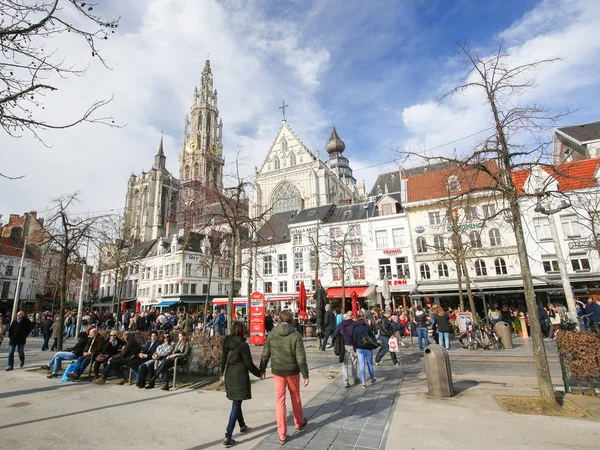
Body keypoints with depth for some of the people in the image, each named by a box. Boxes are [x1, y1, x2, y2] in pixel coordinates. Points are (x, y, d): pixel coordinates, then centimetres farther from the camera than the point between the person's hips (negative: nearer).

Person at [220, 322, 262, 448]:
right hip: (240, 376, -7)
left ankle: (242, 426, 40)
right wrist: (259, 373, 4)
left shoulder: (226, 343, 1)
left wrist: (223, 372, 25)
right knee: (236, 405, 0)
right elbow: (249, 364, -11)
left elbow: (223, 359, 10)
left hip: (229, 376, 7)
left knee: (236, 402, 22)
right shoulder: (243, 345, -16)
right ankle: (227, 437, 0)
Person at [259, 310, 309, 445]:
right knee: (295, 396, 21)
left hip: (277, 371, 1)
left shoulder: (271, 334, -7)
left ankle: (282, 435, 14)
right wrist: (305, 375, -6)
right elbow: (301, 358, -15)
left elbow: (265, 355, -1)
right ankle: (299, 423, 41)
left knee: (279, 400, 10)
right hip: (292, 371, -1)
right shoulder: (296, 335, -15)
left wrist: (262, 370, 12)